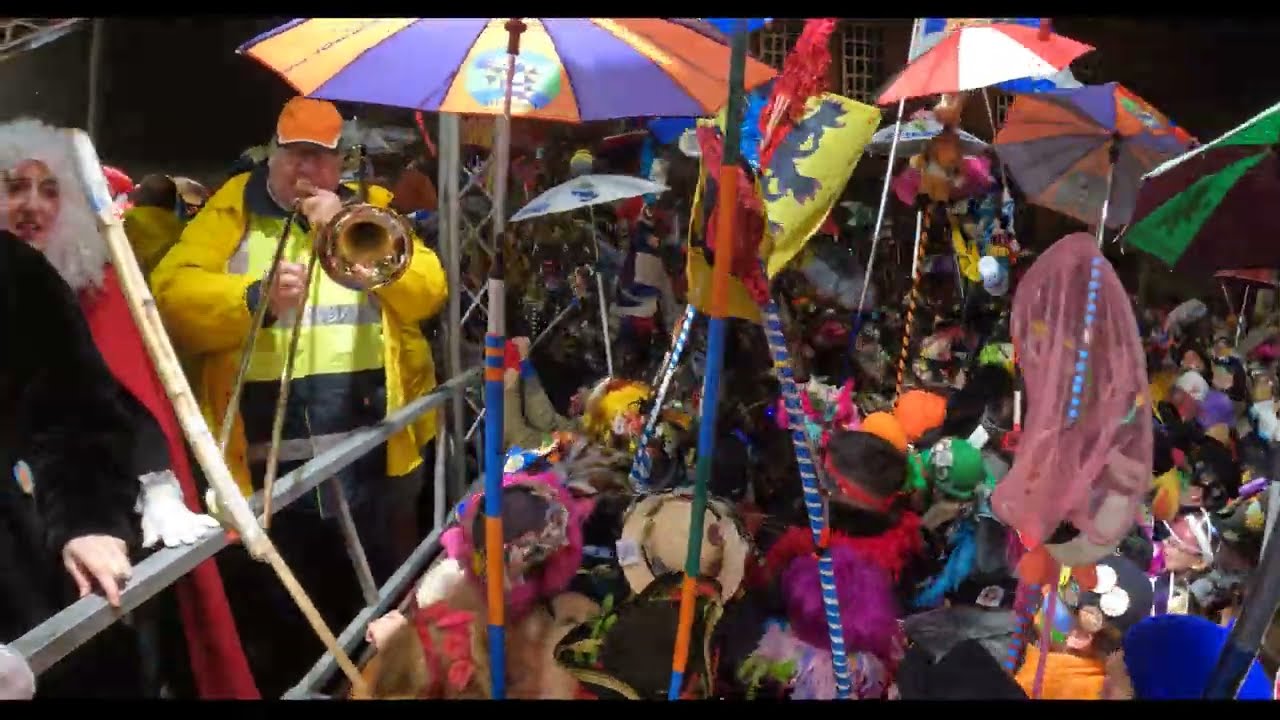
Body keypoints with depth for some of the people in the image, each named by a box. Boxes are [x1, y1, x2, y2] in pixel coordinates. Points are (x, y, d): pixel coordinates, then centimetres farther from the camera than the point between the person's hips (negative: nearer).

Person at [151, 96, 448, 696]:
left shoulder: (370, 210, 13)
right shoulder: (232, 212, 7)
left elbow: (428, 291, -1)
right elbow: (170, 295, -7)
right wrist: (255, 297, -22)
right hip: (268, 460, -1)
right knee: (279, 619, 12)